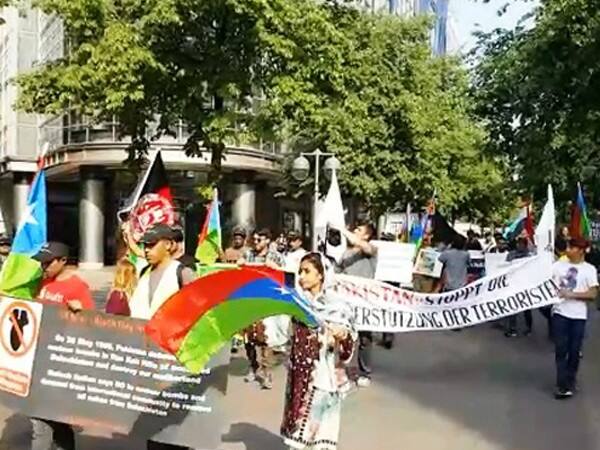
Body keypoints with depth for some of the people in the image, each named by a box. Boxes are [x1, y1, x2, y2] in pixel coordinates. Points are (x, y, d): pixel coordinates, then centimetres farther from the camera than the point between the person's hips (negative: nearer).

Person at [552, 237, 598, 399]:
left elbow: (592, 294, -6)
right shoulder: (558, 265, 5)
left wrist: (571, 294, -14)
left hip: (578, 316, -1)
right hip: (560, 313, 1)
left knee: (574, 351, 7)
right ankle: (563, 385, 5)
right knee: (561, 349, 0)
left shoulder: (589, 269, -1)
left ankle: (570, 381, 24)